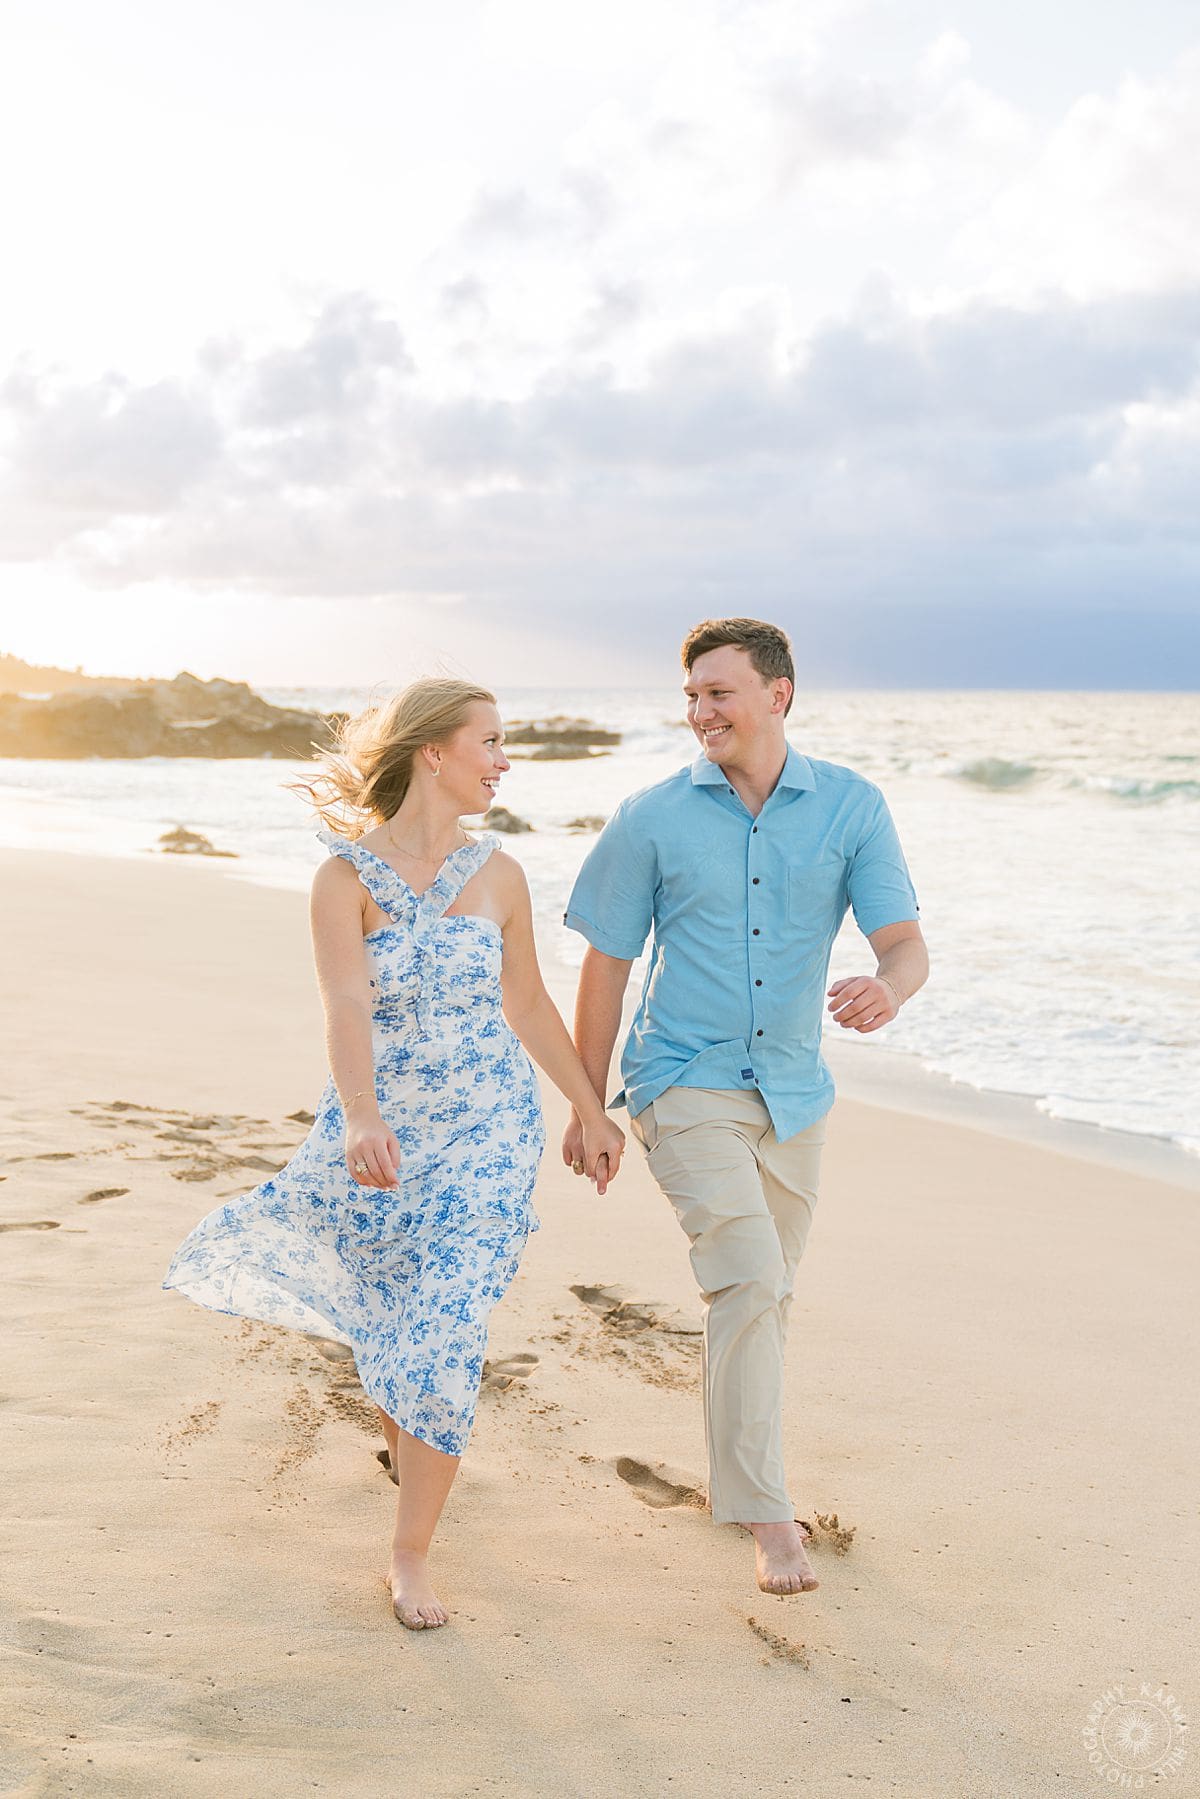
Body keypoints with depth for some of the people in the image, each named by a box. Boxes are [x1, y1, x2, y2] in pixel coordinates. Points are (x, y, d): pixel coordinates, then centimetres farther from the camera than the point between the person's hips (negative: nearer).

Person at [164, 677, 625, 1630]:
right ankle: (408, 1439, 49)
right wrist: (361, 1121, -41)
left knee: (442, 1336, -8)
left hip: (488, 1130, 1)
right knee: (382, 1319, 15)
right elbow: (347, 1006, -25)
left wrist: (593, 1111, 15)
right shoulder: (347, 876, -11)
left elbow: (528, 1004, 11)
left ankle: (412, 1553, 5)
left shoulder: (498, 874, -1)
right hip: (378, 1133, -1)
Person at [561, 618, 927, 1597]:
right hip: (686, 1085, -3)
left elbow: (906, 940, -8)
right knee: (750, 1279, -19)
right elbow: (606, 965, 1)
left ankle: (736, 1472, 37)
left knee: (765, 1295, 16)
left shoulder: (851, 807, -2)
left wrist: (888, 988, -33)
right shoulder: (651, 818, -6)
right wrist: (587, 1106, 4)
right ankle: (767, 1515, -13)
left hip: (793, 1091, 4)